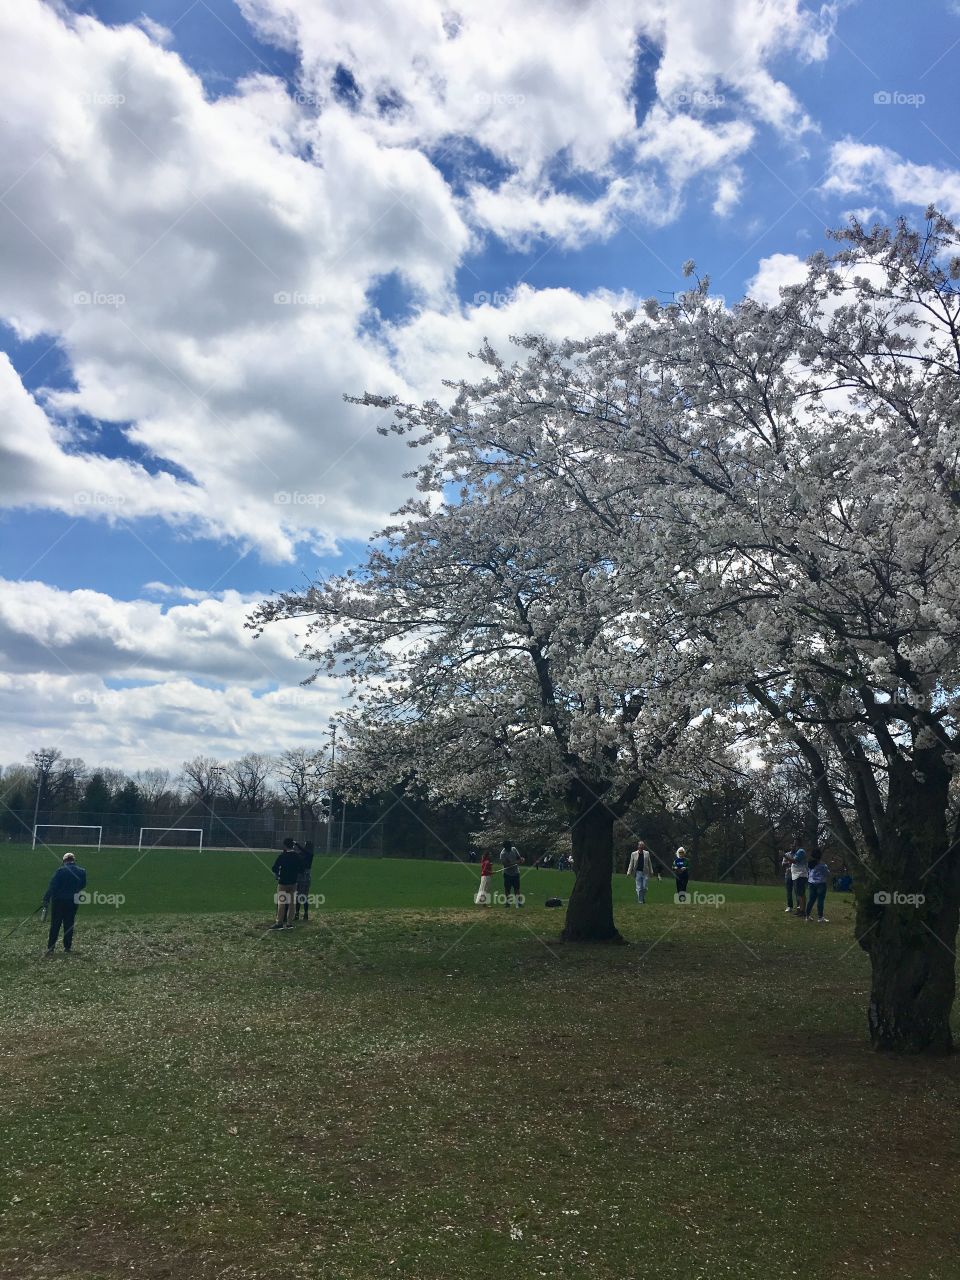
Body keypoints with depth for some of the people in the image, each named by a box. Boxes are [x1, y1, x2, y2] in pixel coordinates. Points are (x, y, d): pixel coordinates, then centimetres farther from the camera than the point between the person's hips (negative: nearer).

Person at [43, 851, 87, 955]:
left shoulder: (60, 870, -10)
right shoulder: (82, 871, 2)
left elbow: (52, 886, -13)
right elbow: (83, 886, 14)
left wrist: (46, 899, -12)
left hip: (58, 901, -3)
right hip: (73, 902, 3)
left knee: (55, 925, 3)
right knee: (69, 925, 11)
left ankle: (51, 947, 0)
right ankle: (68, 947, 12)